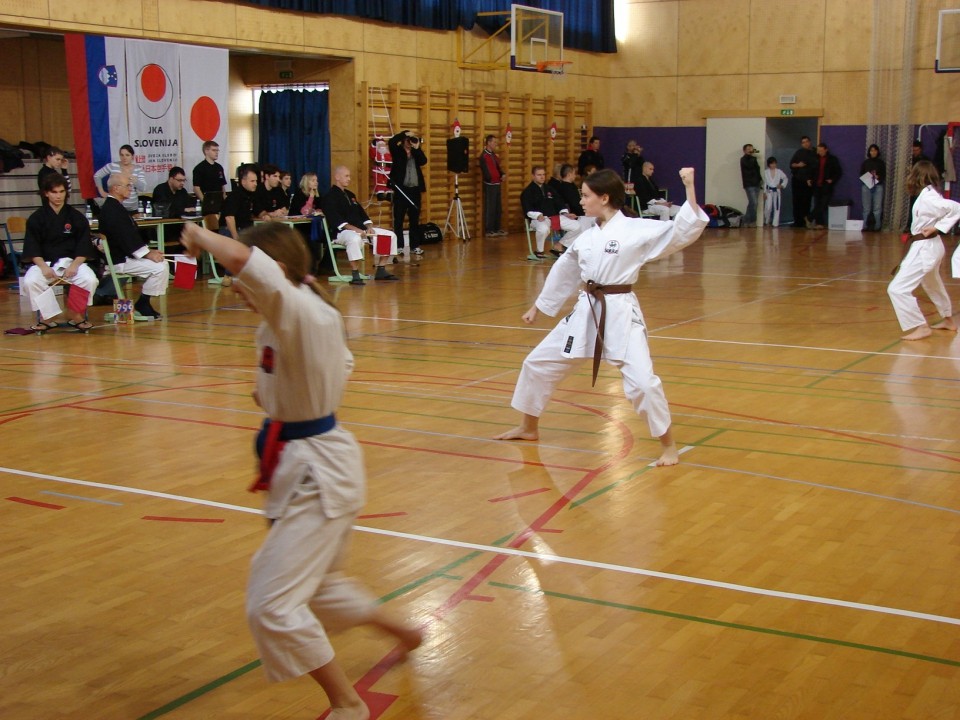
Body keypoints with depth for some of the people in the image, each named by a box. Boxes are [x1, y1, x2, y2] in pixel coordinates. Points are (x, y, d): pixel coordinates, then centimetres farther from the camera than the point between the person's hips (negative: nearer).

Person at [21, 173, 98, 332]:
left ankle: (76, 315, -10)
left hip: (72, 261, 0)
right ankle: (46, 317, -12)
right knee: (30, 281, -31)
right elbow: (32, 249, -1)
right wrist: (43, 267, -19)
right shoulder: (36, 218, 4)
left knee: (90, 279, -30)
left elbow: (84, 248, 2)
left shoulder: (76, 217, 6)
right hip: (44, 262, 0)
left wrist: (74, 265, -15)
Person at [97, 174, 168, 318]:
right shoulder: (111, 210, -17)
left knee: (162, 263, 7)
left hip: (126, 255, 11)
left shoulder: (116, 207, 16)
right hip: (119, 261, -11)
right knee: (159, 267, -19)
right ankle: (142, 304, -6)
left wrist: (148, 251, 5)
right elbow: (124, 237, -23)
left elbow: (131, 234, 16)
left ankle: (143, 303, 7)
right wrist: (147, 253, -20)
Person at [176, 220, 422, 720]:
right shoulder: (288, 319, 5)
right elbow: (341, 364, 24)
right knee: (317, 583, 27)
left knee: (273, 605, -8)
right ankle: (403, 630, 49)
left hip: (318, 472, -11)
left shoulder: (301, 312, -24)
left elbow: (239, 259, -39)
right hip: (307, 466, 11)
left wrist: (200, 236, -19)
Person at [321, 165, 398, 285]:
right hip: (342, 232, -9)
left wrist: (369, 227, 0)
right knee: (355, 238, -44)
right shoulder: (329, 197, -5)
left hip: (361, 229, 9)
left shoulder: (350, 195, 23)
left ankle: (381, 271, 1)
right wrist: (354, 229, -26)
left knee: (390, 235, -1)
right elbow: (336, 220, -17)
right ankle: (355, 276, -38)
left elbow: (362, 214, 20)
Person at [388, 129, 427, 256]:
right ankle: (399, 246, 1)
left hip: (414, 190, 4)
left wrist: (417, 148, -9)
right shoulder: (397, 151, 4)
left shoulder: (416, 153, 13)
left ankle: (415, 246, 13)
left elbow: (424, 161, -5)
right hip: (401, 189, -3)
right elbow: (391, 142, -15)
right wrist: (405, 133, -12)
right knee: (399, 219, -2)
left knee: (415, 219, 8)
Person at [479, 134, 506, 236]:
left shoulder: (494, 155, 16)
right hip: (489, 185, -9)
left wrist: (502, 174, -3)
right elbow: (486, 172, -17)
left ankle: (496, 229, 19)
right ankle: (489, 230, 0)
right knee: (489, 208, -5)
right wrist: (498, 177, -9)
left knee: (498, 208, 12)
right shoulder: (484, 156, -12)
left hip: (497, 184, 9)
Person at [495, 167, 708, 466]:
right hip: (586, 312, 7)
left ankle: (667, 444, 5)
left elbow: (683, 231, -17)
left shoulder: (637, 230, -9)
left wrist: (689, 189, -25)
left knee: (642, 381, -18)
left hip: (620, 313, -7)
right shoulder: (586, 237, 9)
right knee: (538, 363, 13)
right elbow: (564, 273, 21)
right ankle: (529, 427, 35)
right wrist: (536, 307, 28)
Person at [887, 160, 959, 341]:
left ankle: (921, 327, -8)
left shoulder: (927, 198, -21)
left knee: (898, 289, -12)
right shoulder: (928, 195, 6)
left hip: (924, 248, -11)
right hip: (931, 246, 11)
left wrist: (937, 227, -23)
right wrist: (937, 227, -3)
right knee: (932, 284, 31)